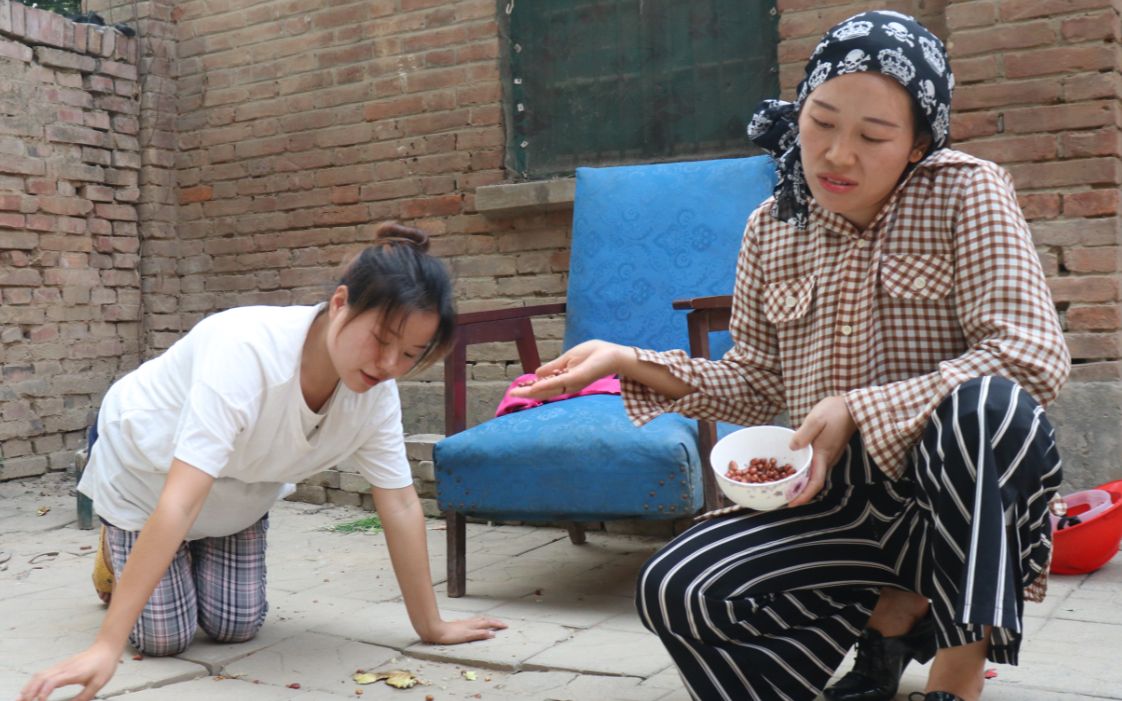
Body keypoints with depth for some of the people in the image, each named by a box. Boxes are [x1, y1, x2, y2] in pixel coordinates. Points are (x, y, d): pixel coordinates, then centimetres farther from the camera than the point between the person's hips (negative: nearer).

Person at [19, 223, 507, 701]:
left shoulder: (376, 388, -25)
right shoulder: (246, 350, -43)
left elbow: (400, 505, -17)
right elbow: (179, 502, -47)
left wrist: (430, 627, -14)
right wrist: (107, 646, -47)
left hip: (237, 489, 5)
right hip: (145, 469, -4)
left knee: (235, 628, 0)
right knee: (164, 638, -6)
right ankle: (120, 552, 25)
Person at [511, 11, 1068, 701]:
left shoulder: (967, 192, -10)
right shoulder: (771, 229, 3)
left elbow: (1031, 354, -21)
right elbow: (755, 384, 9)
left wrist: (859, 409, -27)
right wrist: (630, 361, -4)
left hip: (963, 495, -3)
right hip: (839, 502, 4)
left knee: (986, 403, -37)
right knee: (672, 593, -15)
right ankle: (890, 614, 6)